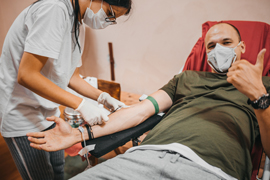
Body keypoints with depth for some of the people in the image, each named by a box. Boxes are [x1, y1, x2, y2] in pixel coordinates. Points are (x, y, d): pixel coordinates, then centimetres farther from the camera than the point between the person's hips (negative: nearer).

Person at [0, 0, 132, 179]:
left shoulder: (75, 24, 5)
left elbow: (72, 77, 10)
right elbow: (26, 75, -29)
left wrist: (104, 97, -4)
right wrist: (82, 105, -29)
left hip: (47, 111, 8)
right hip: (21, 115, -8)